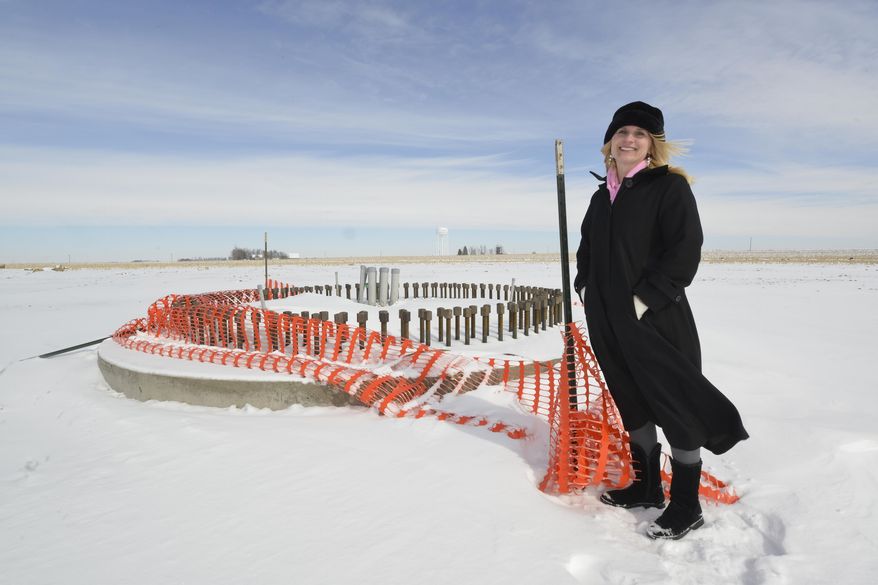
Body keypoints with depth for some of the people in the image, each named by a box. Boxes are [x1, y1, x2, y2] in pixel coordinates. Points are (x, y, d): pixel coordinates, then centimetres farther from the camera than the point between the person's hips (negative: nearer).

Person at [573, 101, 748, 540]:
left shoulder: (669, 186, -5)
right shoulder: (602, 196, 14)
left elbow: (685, 249, -14)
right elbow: (586, 248, 24)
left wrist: (647, 297, -20)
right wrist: (585, 287, 9)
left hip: (656, 319, -7)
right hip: (609, 321, 7)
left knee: (676, 405, 1)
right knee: (632, 403, 15)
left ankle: (686, 505, 15)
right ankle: (646, 487, 31)